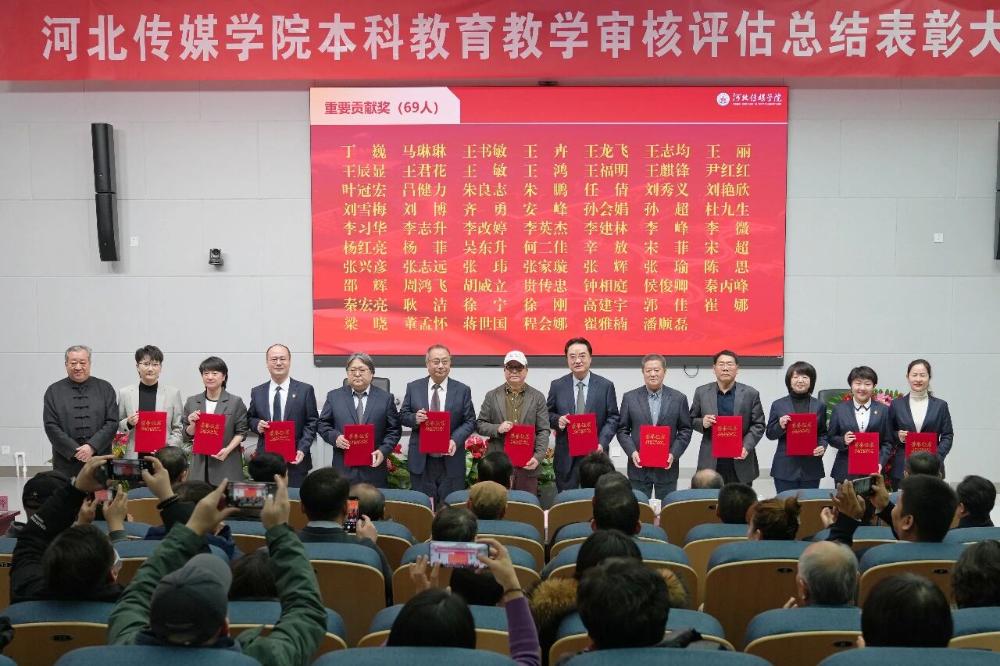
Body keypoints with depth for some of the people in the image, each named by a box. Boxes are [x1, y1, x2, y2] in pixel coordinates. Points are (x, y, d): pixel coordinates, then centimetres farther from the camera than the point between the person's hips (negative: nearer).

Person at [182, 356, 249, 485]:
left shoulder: (236, 402, 0)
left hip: (227, 463, -2)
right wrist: (192, 425, -8)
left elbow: (241, 432, 1)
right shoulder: (191, 402, 8)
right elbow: (187, 436, 13)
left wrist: (228, 449, -13)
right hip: (200, 462, 2)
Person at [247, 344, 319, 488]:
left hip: (295, 460, -2)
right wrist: (257, 424, -4)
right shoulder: (257, 392, 11)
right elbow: (250, 418, 20)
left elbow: (312, 423, 1)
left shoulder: (305, 390, 2)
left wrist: (302, 449, -11)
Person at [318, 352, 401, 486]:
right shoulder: (334, 396, 9)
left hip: (374, 468, 0)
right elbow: (323, 424, 11)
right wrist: (335, 437, -8)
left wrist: (383, 451, -9)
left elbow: (394, 430, 5)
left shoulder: (385, 398, 5)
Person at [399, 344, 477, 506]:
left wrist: (455, 440, -16)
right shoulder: (413, 387, 5)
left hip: (451, 460, 0)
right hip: (421, 460, 0)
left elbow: (470, 421, 1)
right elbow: (402, 415, 7)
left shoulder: (463, 390, 3)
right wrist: (414, 418, -16)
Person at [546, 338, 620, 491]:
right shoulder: (557, 386, 5)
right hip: (566, 456, 1)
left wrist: (602, 443, -12)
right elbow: (548, 414, 12)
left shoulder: (606, 386, 2)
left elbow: (613, 418, 2)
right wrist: (557, 420, -12)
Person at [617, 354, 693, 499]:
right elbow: (622, 430, 5)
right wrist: (632, 452, -10)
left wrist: (674, 454, -9)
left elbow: (685, 430, 5)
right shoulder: (630, 398, 3)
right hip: (639, 466, 0)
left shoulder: (679, 398, 3)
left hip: (667, 466, 0)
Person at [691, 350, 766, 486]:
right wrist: (702, 423, -10)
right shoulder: (702, 392, 6)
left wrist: (746, 446, -11)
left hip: (740, 461, 0)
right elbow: (692, 420, 13)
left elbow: (758, 425, 3)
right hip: (711, 463, 0)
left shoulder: (751, 394, 3)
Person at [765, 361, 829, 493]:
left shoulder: (819, 406, 9)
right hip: (785, 468, -1)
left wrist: (822, 447, -8)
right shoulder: (778, 405, 4)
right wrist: (780, 426, -15)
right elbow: (769, 434, 6)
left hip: (811, 468, 1)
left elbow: (823, 433, 13)